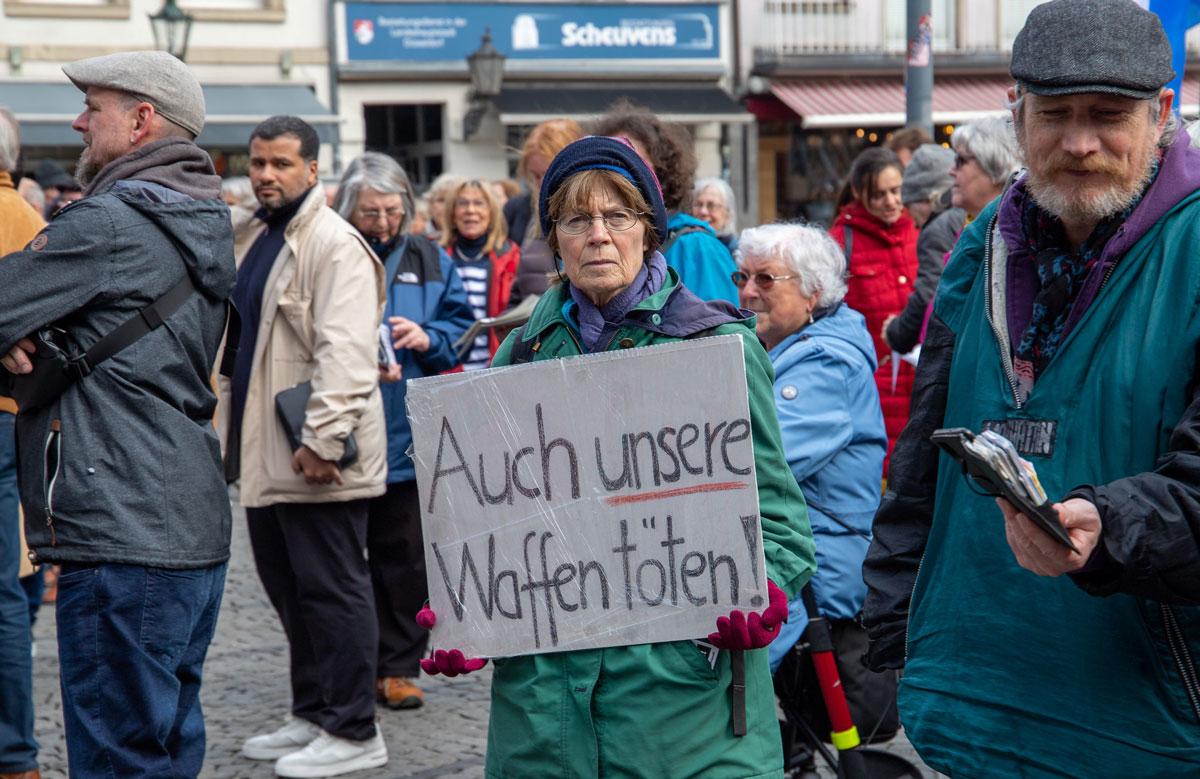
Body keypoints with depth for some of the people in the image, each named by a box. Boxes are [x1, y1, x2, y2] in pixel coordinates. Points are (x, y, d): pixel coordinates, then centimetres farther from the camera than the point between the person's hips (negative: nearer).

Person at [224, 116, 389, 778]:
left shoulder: (335, 244, -14)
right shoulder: (249, 238, 17)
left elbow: (343, 352, -22)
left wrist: (322, 438, -27)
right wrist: (228, 426, 19)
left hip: (313, 455, -9)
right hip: (264, 450, 10)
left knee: (331, 590, -3)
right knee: (288, 587, 16)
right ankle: (312, 715, 28)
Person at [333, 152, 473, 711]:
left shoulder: (428, 260, 9)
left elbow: (461, 327, 12)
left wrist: (427, 337, -9)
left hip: (409, 438, 3)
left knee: (405, 559, 8)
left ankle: (398, 667, 18)